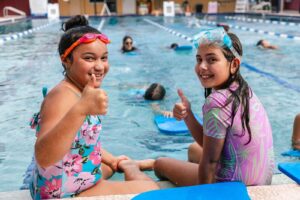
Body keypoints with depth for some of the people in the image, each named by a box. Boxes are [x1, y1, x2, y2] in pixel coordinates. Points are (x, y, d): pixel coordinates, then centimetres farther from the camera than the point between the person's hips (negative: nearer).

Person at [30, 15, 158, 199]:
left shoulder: (79, 92, 3)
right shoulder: (63, 95, -28)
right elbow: (43, 157, -44)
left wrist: (111, 159, 22)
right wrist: (80, 109, -56)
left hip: (77, 178, 10)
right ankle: (129, 168, 16)